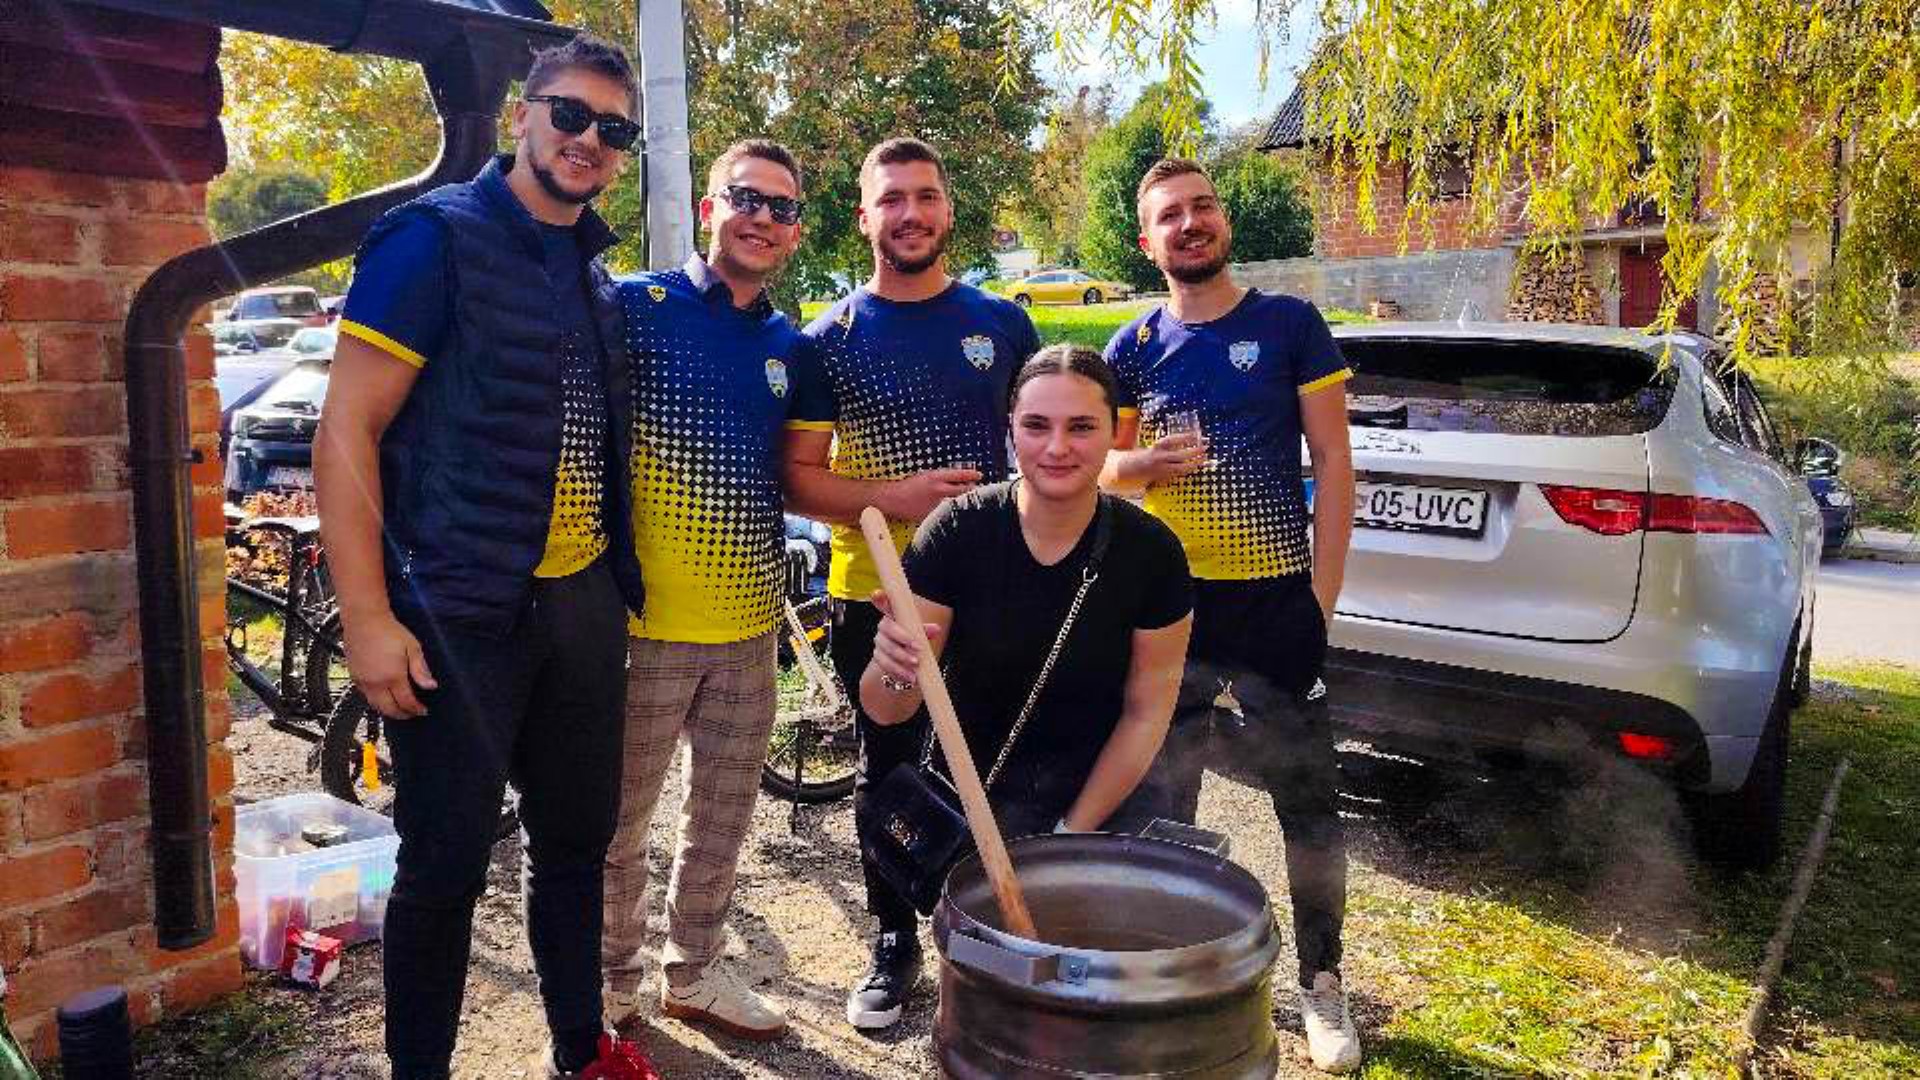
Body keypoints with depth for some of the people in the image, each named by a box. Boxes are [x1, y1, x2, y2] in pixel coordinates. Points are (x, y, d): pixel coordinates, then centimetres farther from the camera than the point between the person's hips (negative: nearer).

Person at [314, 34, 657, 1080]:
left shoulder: (595, 274, 13)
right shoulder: (434, 239, -8)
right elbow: (346, 433, -12)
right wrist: (368, 618, -18)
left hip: (583, 602, 7)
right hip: (460, 616, -6)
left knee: (577, 838, 16)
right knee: (446, 865, 3)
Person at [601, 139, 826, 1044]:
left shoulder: (793, 350, 9)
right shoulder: (634, 307, -7)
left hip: (750, 625, 5)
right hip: (645, 619, -5)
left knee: (724, 816, 16)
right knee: (618, 820, 9)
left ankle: (693, 972, 36)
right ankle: (614, 983, 30)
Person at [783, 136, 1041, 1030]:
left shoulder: (1003, 324, 3)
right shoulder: (831, 339, -2)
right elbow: (796, 480, -5)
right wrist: (896, 496, -20)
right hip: (873, 598, -1)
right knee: (887, 774, 12)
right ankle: (894, 944, 30)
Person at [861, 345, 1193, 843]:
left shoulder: (1151, 551, -13)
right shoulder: (957, 530, -15)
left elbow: (1146, 712, -4)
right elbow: (884, 710, -14)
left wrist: (1075, 831, -7)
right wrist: (897, 669, -36)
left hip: (1106, 797, 1)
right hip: (971, 799, 0)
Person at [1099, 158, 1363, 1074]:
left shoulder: (1290, 325, -1)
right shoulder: (1134, 348, 5)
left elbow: (1333, 464, -1)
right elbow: (1096, 469, 12)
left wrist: (1324, 594, -7)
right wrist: (1143, 463, -12)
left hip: (1277, 598, -2)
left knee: (1308, 801, 6)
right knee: (1162, 800, 11)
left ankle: (1322, 983, 23)